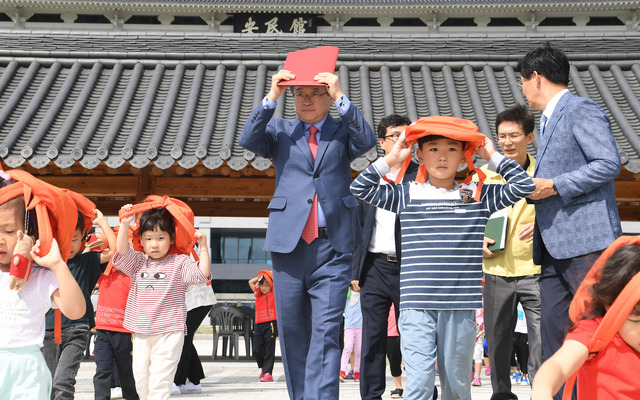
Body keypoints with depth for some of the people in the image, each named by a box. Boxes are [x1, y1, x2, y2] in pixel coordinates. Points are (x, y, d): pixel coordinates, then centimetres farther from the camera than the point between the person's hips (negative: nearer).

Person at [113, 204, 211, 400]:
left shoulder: (180, 263, -2)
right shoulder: (138, 262, 10)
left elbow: (203, 274, -11)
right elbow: (121, 250, -3)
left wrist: (203, 247, -17)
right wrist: (124, 224, -11)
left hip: (168, 333, -5)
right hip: (141, 334, 5)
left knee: (160, 378, -11)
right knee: (141, 378, 10)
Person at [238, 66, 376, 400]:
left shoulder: (342, 130, 12)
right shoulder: (280, 130, 14)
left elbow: (367, 140, -8)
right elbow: (248, 140, -4)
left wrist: (340, 97, -13)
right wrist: (271, 98, -10)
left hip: (333, 246, -2)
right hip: (289, 243, 2)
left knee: (326, 330, -9)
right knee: (292, 331, 8)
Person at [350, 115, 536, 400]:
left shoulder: (478, 196, 9)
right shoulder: (407, 195, 7)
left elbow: (524, 186, 9)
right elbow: (360, 188, 3)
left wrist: (493, 157, 7)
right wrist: (391, 159, 1)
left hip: (461, 306, 2)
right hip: (417, 306, -1)